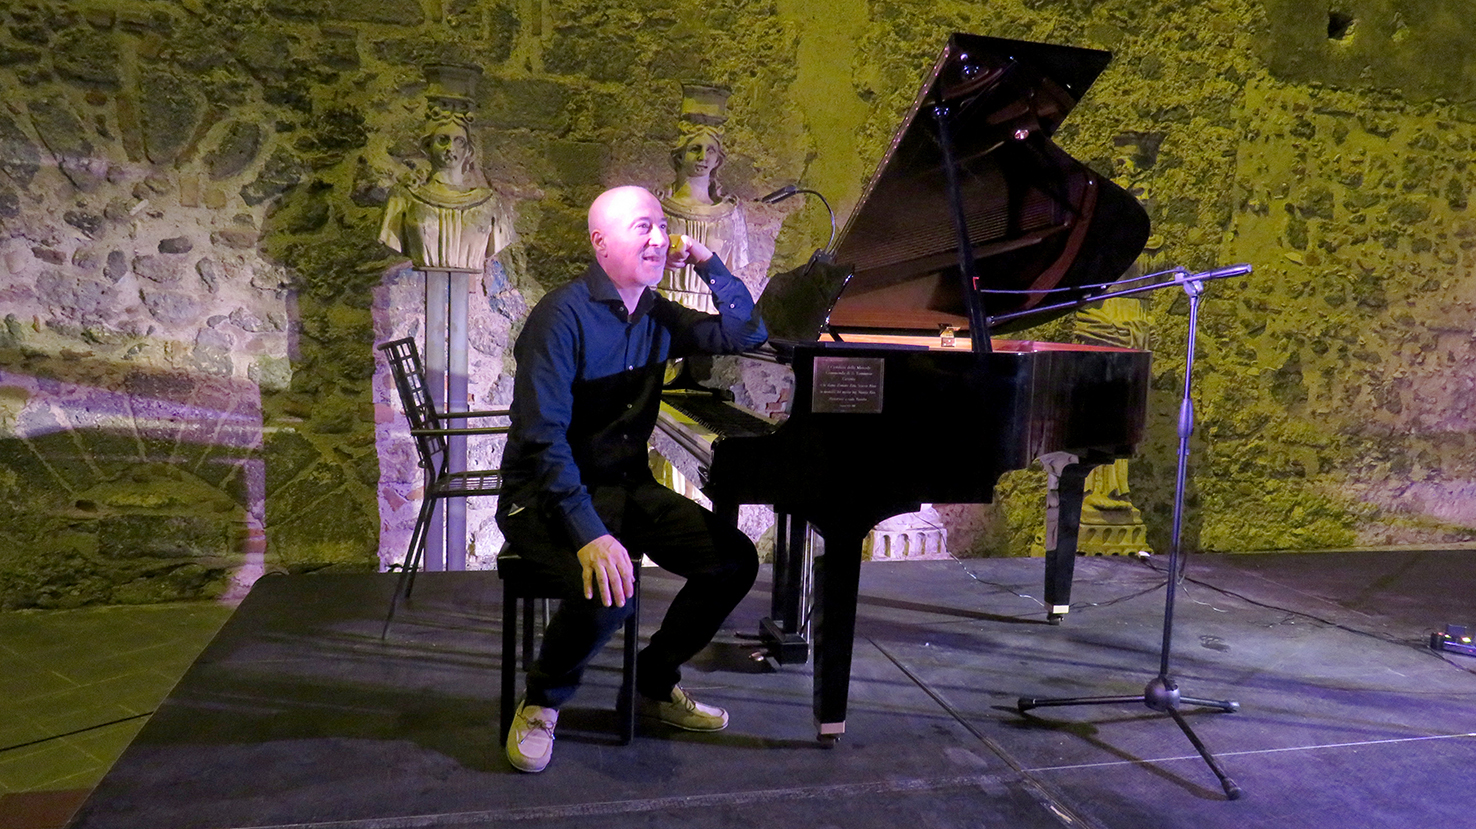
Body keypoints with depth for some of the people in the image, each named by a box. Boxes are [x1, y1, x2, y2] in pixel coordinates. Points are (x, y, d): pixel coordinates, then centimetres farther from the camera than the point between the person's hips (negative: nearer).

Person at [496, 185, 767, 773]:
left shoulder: (657, 317, 7)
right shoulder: (563, 315, -16)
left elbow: (748, 334, 15)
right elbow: (543, 437, -24)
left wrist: (708, 263, 2)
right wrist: (589, 533, -36)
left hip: (628, 486, 7)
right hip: (547, 495, -7)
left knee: (735, 560, -9)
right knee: (608, 588, -33)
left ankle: (655, 683, 14)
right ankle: (542, 702, 0)